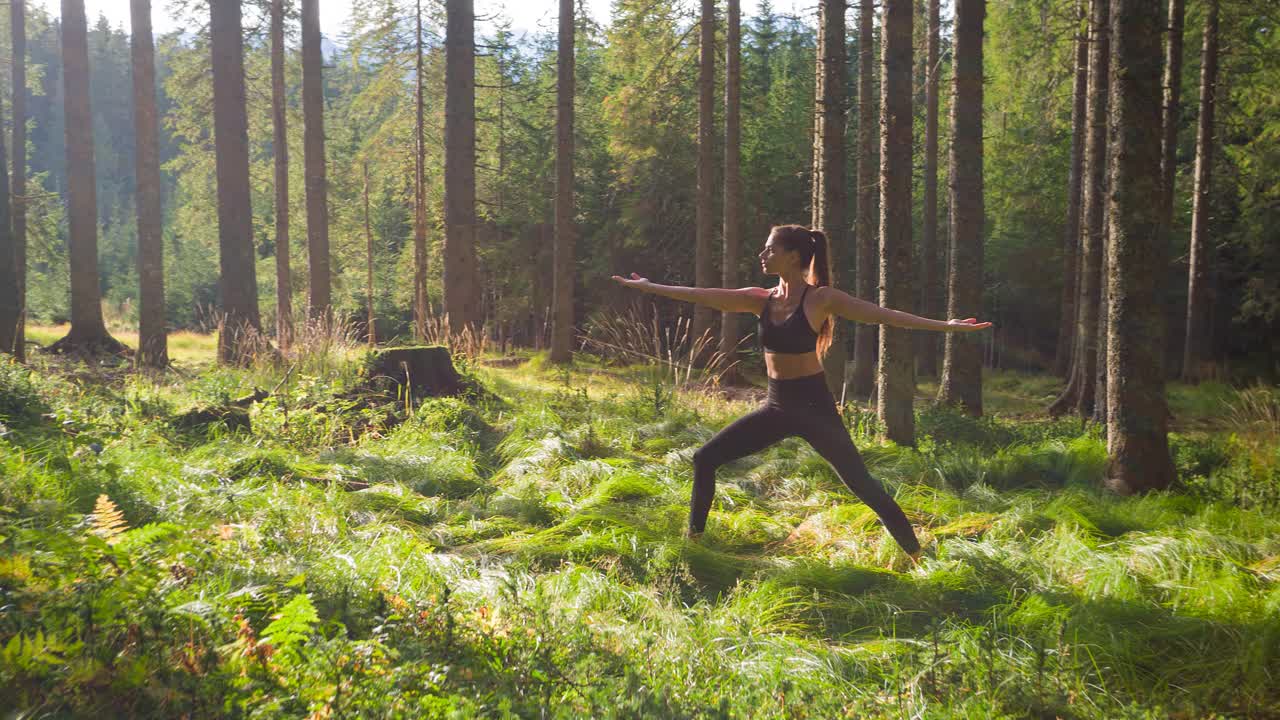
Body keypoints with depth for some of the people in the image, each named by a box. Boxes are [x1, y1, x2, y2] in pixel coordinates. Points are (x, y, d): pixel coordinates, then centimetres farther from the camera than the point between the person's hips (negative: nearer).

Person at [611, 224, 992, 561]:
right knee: (705, 458, 2)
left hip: (814, 406, -5)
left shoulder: (820, 299, -11)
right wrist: (647, 286, 10)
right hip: (777, 407, 6)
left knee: (863, 485, -6)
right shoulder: (762, 300, 4)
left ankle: (917, 557, 8)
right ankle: (694, 537, 19)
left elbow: (885, 314, -16)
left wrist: (944, 325, -24)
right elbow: (699, 295, 7)